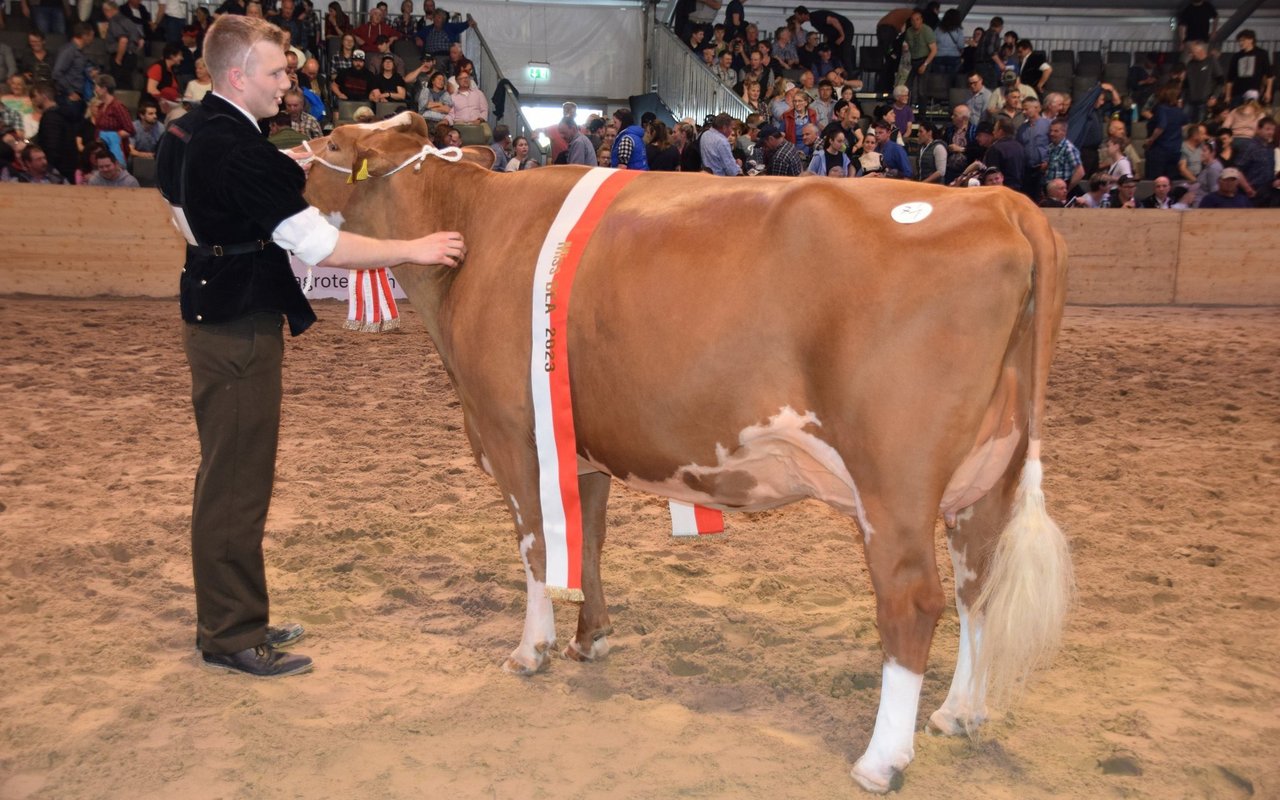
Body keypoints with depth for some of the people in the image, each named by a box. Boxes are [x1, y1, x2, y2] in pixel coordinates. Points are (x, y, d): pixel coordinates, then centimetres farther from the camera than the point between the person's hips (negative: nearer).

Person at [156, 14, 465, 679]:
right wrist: (415, 249, -21)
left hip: (213, 317, 10)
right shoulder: (240, 152, -22)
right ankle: (231, 640, 10)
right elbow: (320, 245, -25)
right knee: (237, 484, -2)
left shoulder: (184, 135, 9)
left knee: (228, 477, 17)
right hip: (241, 331, -10)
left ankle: (231, 619, 29)